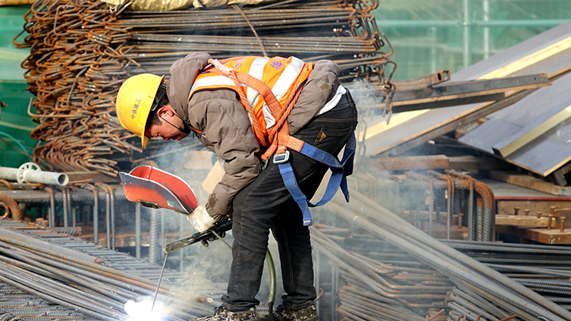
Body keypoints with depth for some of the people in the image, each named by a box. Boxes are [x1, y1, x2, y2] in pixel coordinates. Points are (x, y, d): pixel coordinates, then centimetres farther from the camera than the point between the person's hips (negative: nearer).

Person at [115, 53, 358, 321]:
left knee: (251, 207, -8)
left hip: (319, 121, -11)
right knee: (284, 207, 19)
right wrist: (228, 207, 20)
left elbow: (245, 163, -15)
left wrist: (212, 211, -2)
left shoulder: (206, 104, -15)